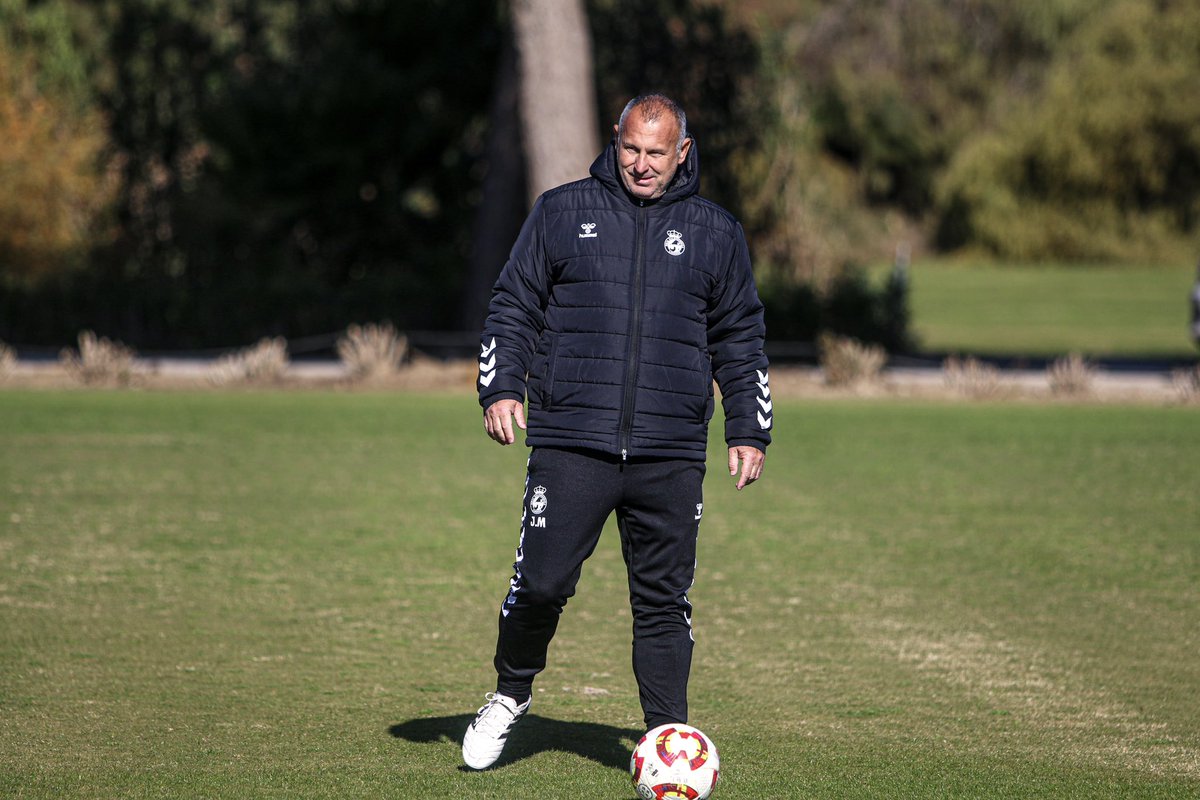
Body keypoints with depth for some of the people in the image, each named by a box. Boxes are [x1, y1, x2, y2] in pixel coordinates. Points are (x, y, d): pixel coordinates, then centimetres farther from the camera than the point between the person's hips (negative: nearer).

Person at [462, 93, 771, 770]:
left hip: (672, 455, 1)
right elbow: (514, 307, 11)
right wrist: (501, 388, -2)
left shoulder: (715, 233, 12)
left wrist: (750, 431, 12)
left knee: (664, 599, 2)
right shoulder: (563, 213, 8)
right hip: (570, 445, -1)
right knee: (542, 582, -5)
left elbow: (740, 339, 17)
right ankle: (511, 695, 19)